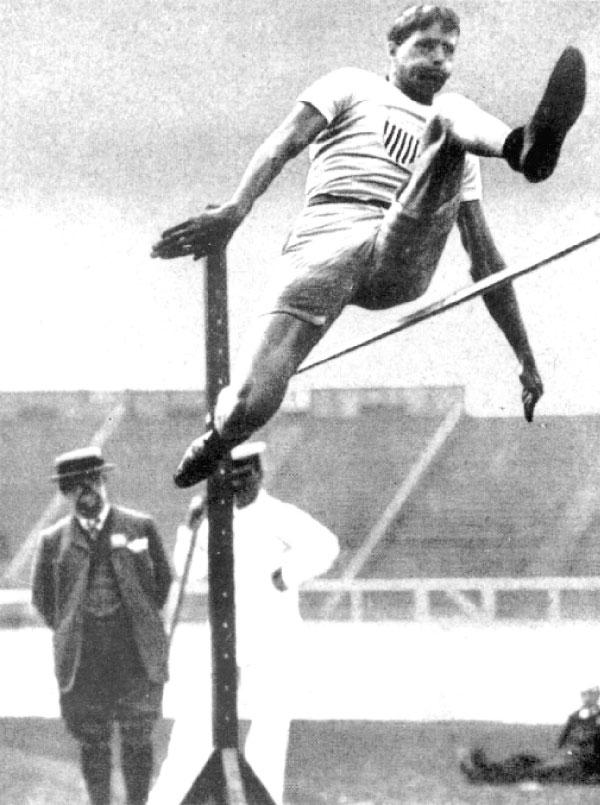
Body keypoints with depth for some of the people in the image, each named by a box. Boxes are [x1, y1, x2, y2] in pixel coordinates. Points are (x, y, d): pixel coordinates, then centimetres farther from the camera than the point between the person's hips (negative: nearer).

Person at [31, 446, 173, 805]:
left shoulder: (140, 527, 2)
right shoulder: (54, 541, 3)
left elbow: (163, 581, 14)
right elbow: (43, 597, 16)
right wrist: (71, 633, 12)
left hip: (136, 654, -1)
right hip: (83, 659, 1)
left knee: (137, 736, 1)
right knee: (92, 740, 4)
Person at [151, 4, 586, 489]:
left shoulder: (453, 134, 35)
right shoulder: (352, 88, 25)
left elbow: (485, 260, 34)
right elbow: (283, 144, 6)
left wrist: (526, 357, 28)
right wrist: (236, 211, -15)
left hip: (406, 261, 2)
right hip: (330, 236, -2)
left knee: (451, 112, -19)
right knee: (252, 403, -23)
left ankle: (527, 147, -54)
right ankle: (220, 436, 13)